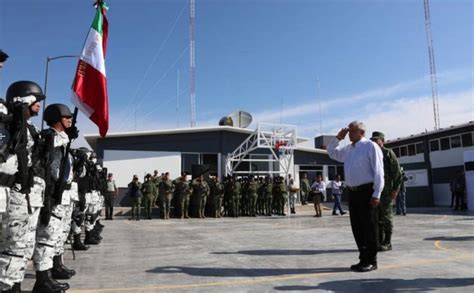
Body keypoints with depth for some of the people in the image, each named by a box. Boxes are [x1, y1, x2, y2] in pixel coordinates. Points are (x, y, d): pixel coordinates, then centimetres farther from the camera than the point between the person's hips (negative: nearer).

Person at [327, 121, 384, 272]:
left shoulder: (370, 146, -6)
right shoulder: (348, 149, 15)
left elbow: (378, 171, -11)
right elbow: (331, 152, 29)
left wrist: (376, 194, -16)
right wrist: (338, 138, 13)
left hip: (367, 192, -7)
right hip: (352, 192, 7)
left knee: (369, 227, 0)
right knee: (357, 227, 10)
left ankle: (371, 261, 10)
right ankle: (363, 259, 22)